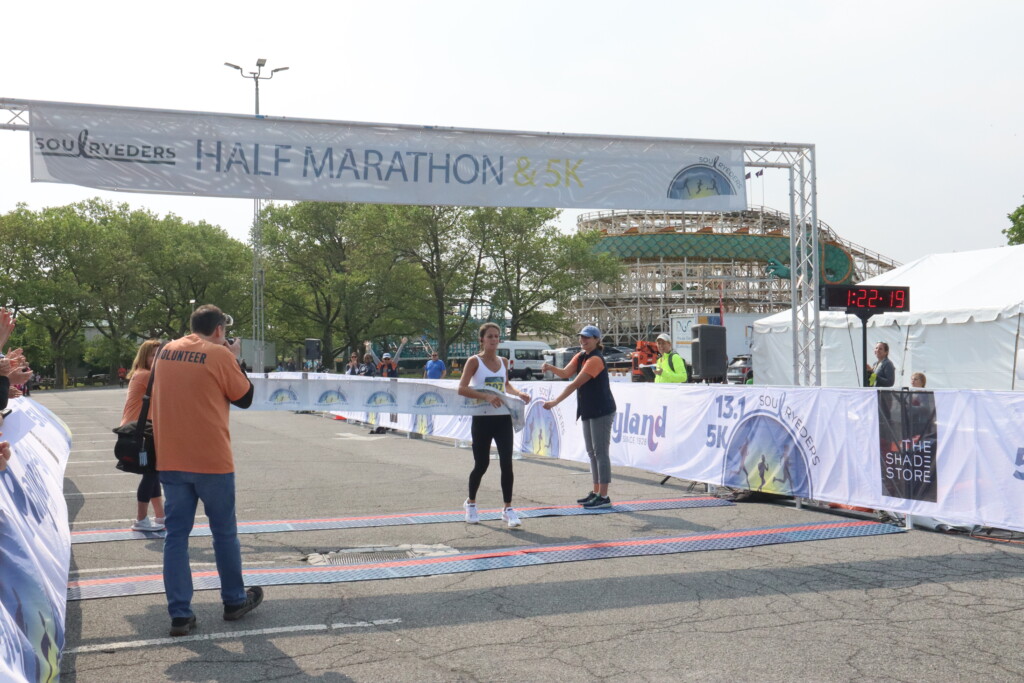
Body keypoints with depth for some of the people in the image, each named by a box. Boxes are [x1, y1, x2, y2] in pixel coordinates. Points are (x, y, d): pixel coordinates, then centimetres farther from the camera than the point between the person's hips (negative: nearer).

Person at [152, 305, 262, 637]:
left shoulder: (166, 351, 8)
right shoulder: (219, 354, -9)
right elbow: (245, 398, -1)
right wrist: (235, 359, 8)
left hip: (170, 461, 5)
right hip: (211, 461, -4)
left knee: (176, 534, 6)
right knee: (224, 533, 11)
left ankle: (180, 614, 6)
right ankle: (234, 601, 24)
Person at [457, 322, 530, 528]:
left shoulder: (503, 362, 9)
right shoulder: (474, 361, -6)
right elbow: (462, 389, -16)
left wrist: (518, 393, 7)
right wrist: (486, 396, -27)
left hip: (503, 418, 4)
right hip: (482, 419, -4)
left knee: (506, 462, -6)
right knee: (481, 464, 5)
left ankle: (508, 508, 2)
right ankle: (470, 503, 30)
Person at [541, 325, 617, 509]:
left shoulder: (596, 360, -17)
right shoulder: (580, 357, 11)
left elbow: (575, 384, -22)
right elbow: (565, 373, 5)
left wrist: (555, 402, -23)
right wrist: (550, 367, -14)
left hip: (601, 411, -9)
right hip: (588, 411, 9)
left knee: (600, 452, -8)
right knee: (592, 452, 12)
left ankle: (604, 497, -5)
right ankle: (596, 492, 20)